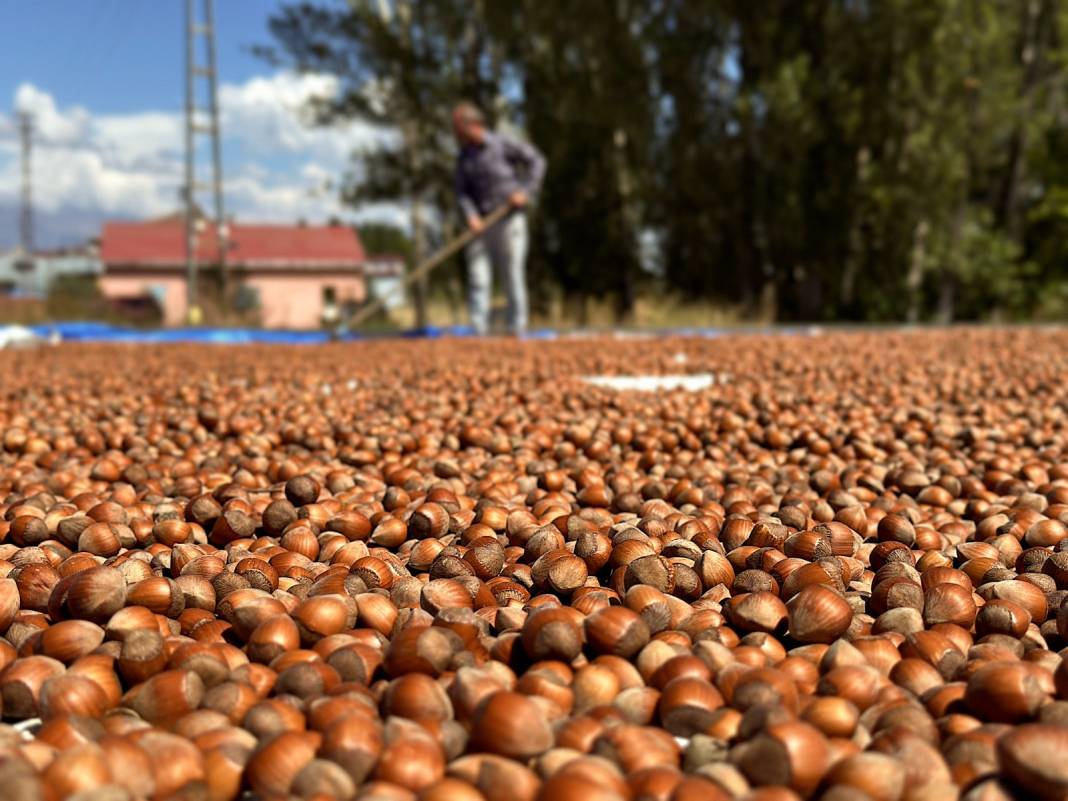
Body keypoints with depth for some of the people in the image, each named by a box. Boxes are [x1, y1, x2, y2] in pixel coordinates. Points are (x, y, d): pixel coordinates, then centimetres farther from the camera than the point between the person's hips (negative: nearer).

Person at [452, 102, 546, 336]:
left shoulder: (502, 144, -3)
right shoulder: (464, 157, 10)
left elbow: (537, 160, 1)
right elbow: (462, 191, 6)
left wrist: (526, 191, -9)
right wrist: (470, 215, -12)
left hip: (509, 218, -4)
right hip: (481, 224, 4)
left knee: (513, 275, -3)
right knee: (477, 276, -5)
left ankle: (516, 328, 3)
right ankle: (478, 329, -4)